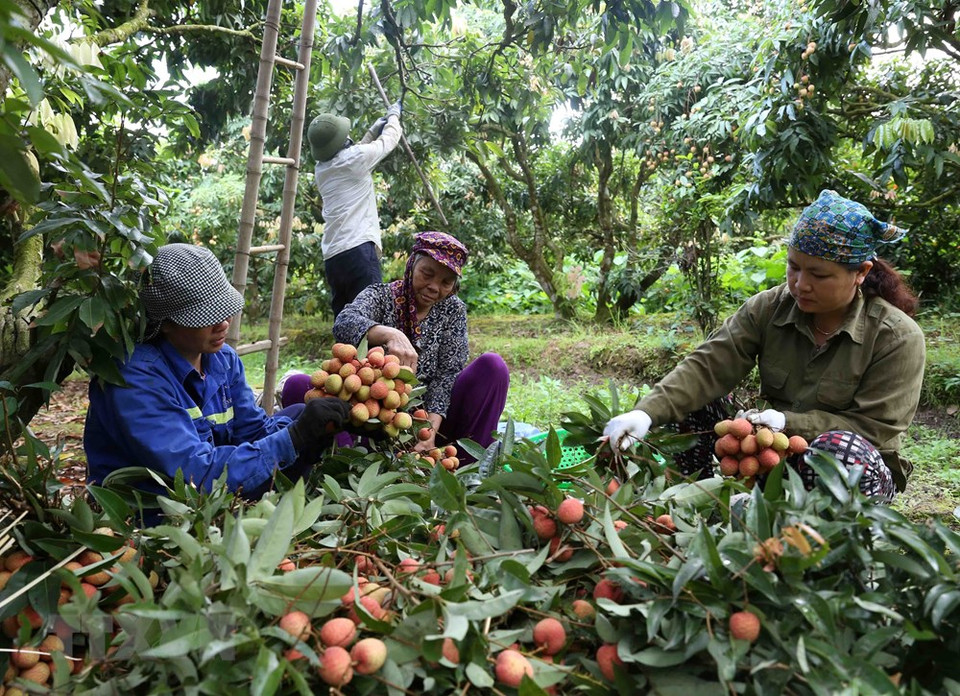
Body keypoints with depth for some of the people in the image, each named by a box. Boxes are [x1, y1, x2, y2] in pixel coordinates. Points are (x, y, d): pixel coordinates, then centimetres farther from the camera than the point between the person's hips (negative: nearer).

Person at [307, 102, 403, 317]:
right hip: (358, 250, -8)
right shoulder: (352, 158, -3)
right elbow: (388, 141, 13)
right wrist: (394, 116, 31)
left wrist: (374, 130, 40)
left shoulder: (321, 169, 17)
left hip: (332, 257, 8)